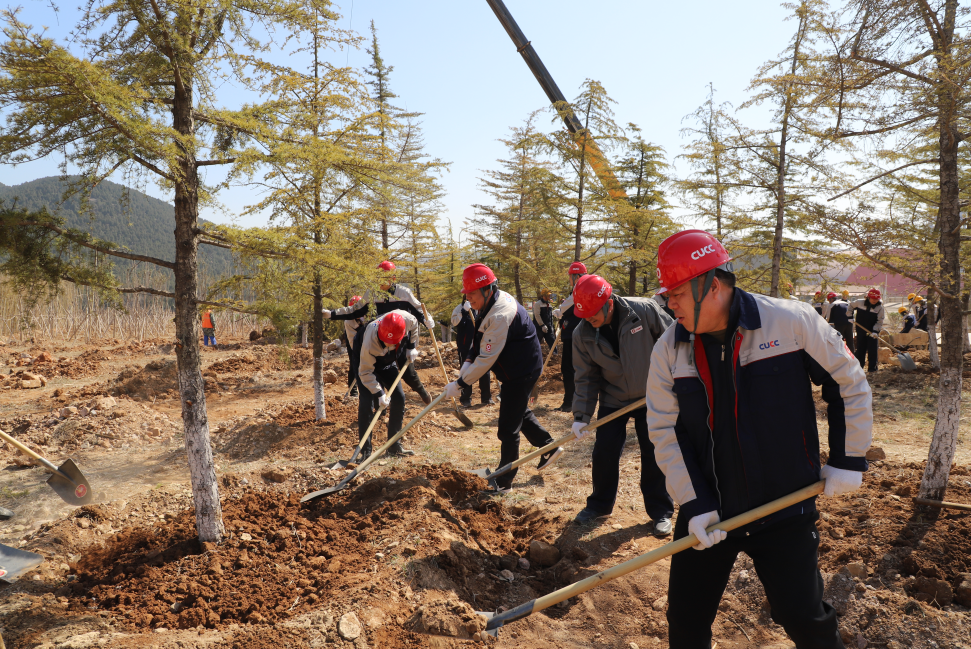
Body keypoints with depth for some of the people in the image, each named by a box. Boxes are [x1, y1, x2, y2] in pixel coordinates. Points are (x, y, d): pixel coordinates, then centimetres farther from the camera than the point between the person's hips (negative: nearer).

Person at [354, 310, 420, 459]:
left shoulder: (406, 319, -33)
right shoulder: (370, 342, -43)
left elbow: (414, 324, -5)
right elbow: (366, 372, -31)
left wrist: (412, 347, -6)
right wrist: (379, 393, -36)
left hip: (388, 363, 5)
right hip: (366, 363, -5)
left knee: (399, 397, 1)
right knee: (367, 402, -19)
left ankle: (394, 446, 14)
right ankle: (365, 451, -10)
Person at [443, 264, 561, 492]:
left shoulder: (500, 315, -31)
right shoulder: (495, 300, 1)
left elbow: (486, 360, -29)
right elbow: (480, 343, 11)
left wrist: (460, 384, -23)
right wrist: (468, 361, -3)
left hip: (521, 371, -10)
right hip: (516, 368, 10)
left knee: (508, 428, -4)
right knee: (520, 412, 26)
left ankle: (504, 481, 7)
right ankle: (548, 447, 42)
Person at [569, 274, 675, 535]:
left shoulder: (645, 310, -22)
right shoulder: (582, 334, -14)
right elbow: (586, 377, -7)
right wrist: (581, 416, -12)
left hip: (651, 396, -2)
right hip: (613, 400, 2)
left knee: (653, 454, 4)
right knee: (603, 454, 3)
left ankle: (660, 512, 21)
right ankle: (600, 504, 26)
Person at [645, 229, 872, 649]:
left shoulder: (792, 322, -14)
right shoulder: (669, 349, -7)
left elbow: (850, 383, 0)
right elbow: (664, 431, -3)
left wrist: (848, 459, 1)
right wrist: (693, 505, -9)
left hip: (785, 509, -2)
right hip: (707, 514, 3)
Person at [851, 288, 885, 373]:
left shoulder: (880, 307, -9)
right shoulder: (859, 303, -5)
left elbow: (880, 321, -10)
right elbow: (851, 305, 17)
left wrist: (875, 331, -23)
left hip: (872, 332, -2)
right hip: (860, 330, 2)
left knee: (872, 350, -5)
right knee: (860, 350, 7)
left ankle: (872, 367, 2)